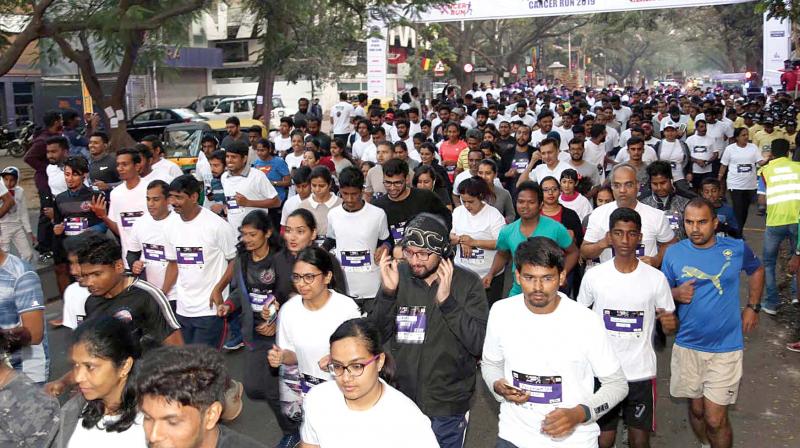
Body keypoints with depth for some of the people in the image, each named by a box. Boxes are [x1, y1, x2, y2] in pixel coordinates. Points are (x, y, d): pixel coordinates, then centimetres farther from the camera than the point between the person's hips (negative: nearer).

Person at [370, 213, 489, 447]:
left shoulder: (468, 283, -11)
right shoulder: (397, 275, -5)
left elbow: (480, 344, -16)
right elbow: (376, 336, -4)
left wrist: (447, 301, -25)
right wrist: (388, 292, -19)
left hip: (447, 406, -2)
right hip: (400, 400, 2)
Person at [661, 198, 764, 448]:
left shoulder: (737, 249, -5)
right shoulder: (673, 253, -4)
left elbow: (756, 270, 15)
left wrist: (753, 307, 7)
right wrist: (675, 294, -17)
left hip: (725, 347, -2)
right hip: (687, 346, 2)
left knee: (715, 420, -3)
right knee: (696, 409, 16)